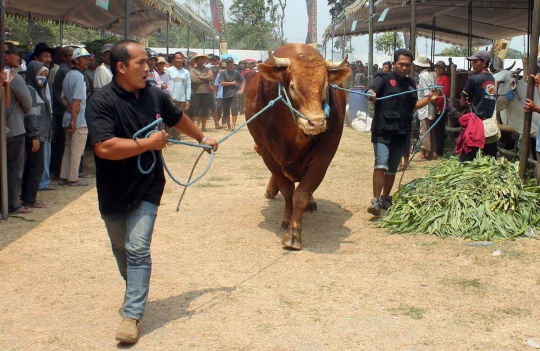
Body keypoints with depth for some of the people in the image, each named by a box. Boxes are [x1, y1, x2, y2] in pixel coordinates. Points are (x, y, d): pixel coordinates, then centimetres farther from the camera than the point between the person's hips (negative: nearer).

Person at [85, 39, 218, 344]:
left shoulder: (155, 96, -3)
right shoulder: (102, 101, -19)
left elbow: (178, 118, 18)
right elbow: (105, 147, -31)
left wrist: (203, 138, 30)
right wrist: (149, 143, -24)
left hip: (147, 188, 1)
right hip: (113, 192, -1)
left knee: (137, 249, -9)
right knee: (121, 249, 18)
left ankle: (133, 315, -3)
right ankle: (136, 292, 44)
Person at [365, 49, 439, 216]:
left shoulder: (410, 83, 14)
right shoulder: (384, 78, -5)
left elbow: (413, 106, 22)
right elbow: (371, 91, -24)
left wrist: (429, 99, 7)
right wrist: (371, 94, -47)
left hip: (401, 132, 6)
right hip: (382, 130, -6)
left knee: (392, 168, 13)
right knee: (381, 164, -19)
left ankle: (385, 198, 28)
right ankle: (375, 201, -19)